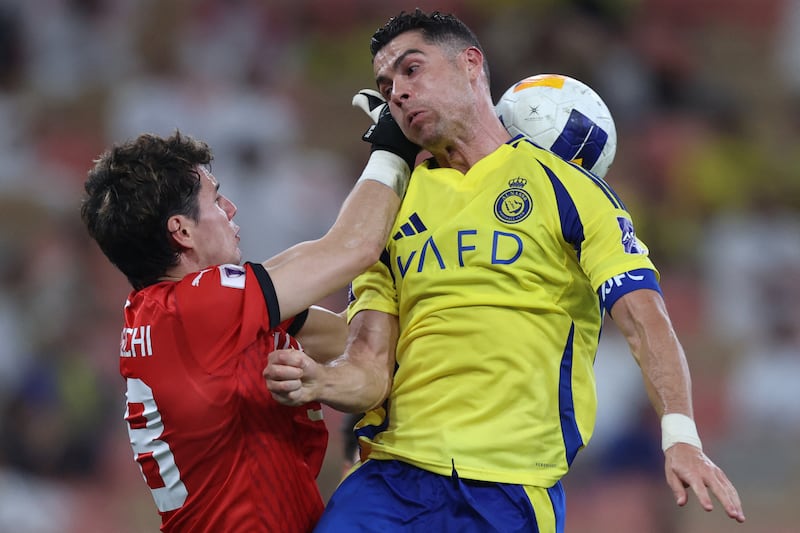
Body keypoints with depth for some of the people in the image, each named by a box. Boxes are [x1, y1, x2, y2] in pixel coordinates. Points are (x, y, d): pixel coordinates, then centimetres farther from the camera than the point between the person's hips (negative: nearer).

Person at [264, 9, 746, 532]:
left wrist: (680, 436, -22)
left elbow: (643, 317, -6)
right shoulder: (391, 210, 17)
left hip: (514, 483, -3)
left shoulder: (564, 186, 4)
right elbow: (371, 368, 10)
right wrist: (316, 382, -13)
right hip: (395, 472, 3)